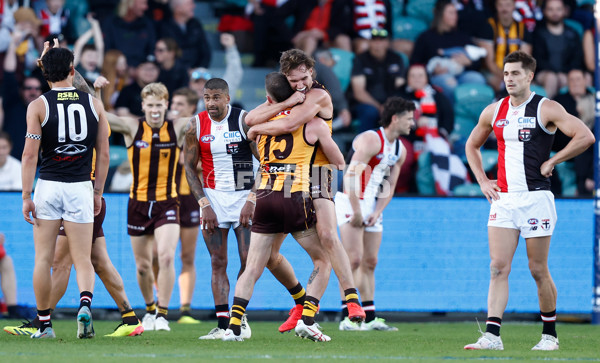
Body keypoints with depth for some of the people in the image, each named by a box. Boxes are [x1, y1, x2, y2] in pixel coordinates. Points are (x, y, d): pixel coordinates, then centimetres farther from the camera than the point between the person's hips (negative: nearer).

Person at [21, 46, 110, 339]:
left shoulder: (38, 106, -4)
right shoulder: (94, 104, 5)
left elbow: (30, 154, -8)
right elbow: (103, 154, 7)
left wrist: (26, 197, -5)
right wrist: (98, 192, 16)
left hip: (48, 186, -2)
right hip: (81, 188, 2)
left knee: (43, 259, 7)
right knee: (83, 259, 4)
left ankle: (44, 325, 11)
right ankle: (85, 304, -24)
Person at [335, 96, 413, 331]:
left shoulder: (400, 150, 10)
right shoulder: (371, 140, -17)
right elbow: (351, 176, -22)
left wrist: (377, 213, 0)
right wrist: (356, 212, -22)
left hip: (373, 207, 8)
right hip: (351, 202, -8)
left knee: (370, 262, 7)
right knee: (354, 259, -14)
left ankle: (370, 318, 10)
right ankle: (347, 318, -15)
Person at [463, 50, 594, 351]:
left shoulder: (546, 109, -5)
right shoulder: (493, 112, 10)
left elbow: (585, 136, -13)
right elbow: (472, 145, 26)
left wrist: (552, 162, -10)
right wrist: (482, 181, 13)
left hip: (536, 198, -4)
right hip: (503, 199, 4)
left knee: (538, 270, 1)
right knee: (498, 267, -6)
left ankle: (550, 334, 15)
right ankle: (492, 335, -11)